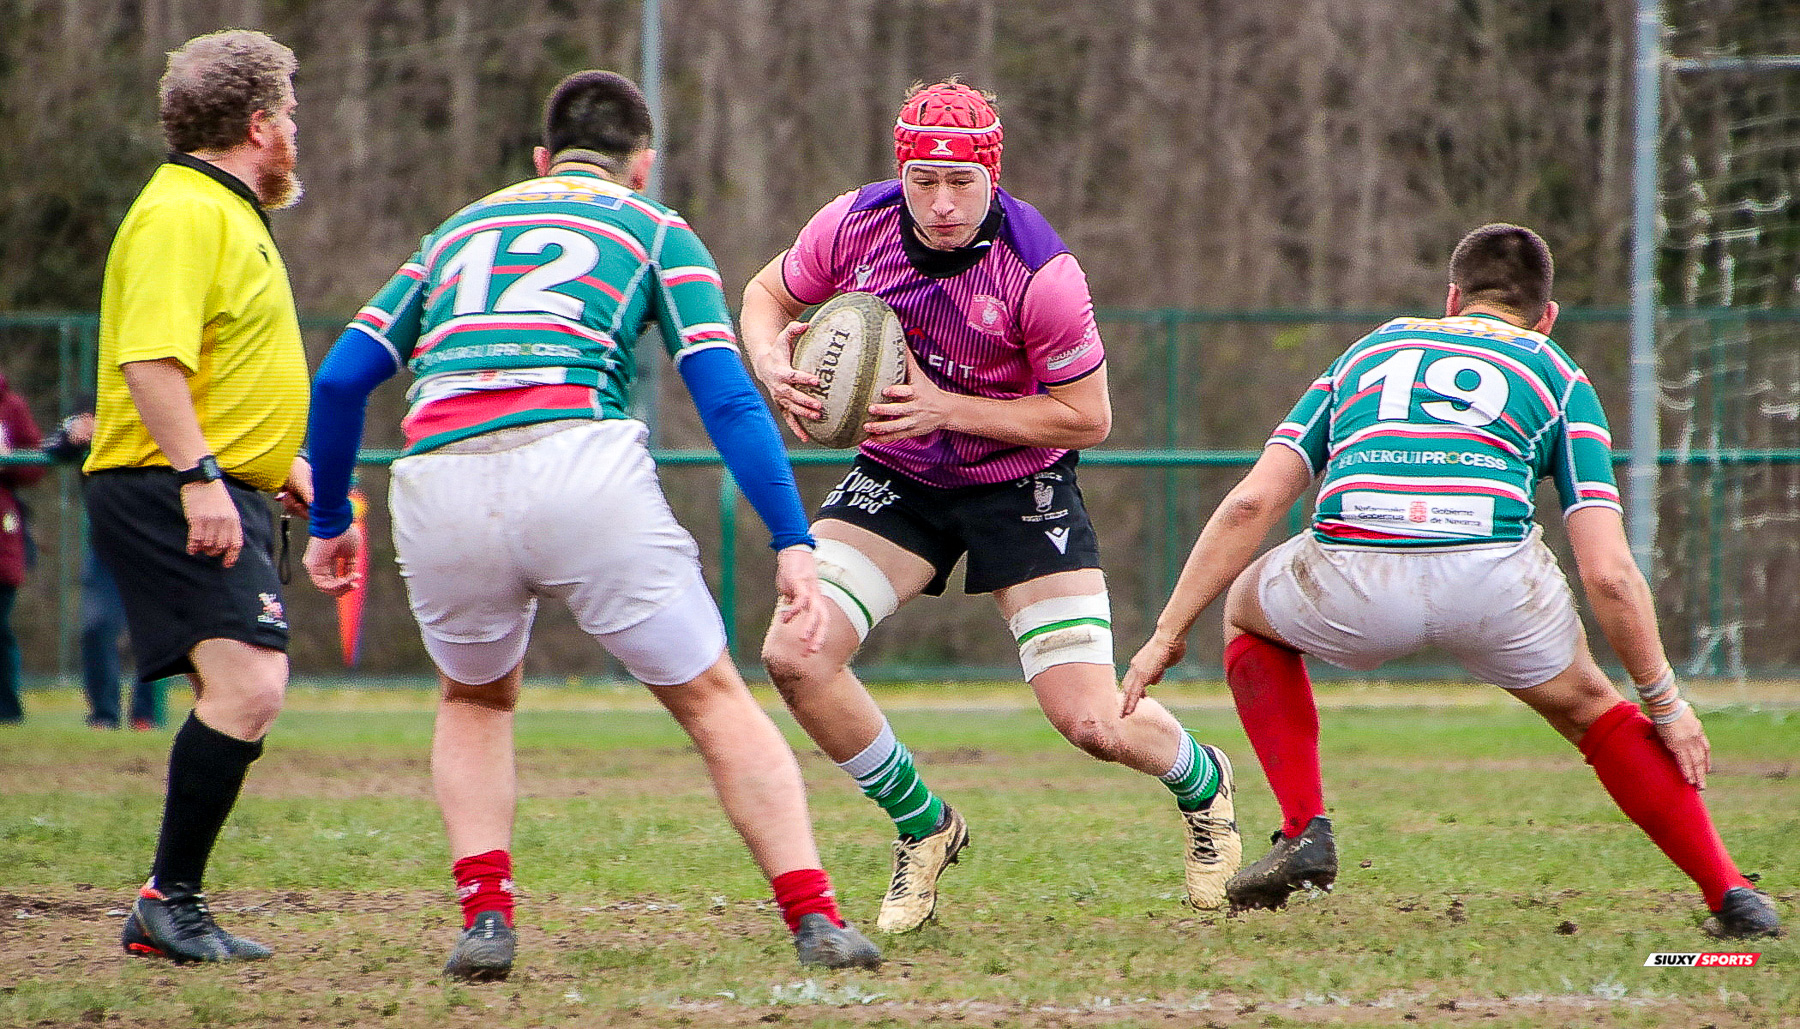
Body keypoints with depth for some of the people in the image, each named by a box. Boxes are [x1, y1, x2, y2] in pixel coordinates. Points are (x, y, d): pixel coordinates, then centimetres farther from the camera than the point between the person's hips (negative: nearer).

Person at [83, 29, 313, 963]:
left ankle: (170, 911, 10)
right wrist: (199, 476, -30)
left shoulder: (227, 213, 23)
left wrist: (284, 466, 33)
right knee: (246, 685, -20)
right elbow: (150, 360, -23)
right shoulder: (183, 213, -12)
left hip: (214, 493, 11)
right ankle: (169, 901, -14)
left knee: (239, 696, 7)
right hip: (168, 493, -11)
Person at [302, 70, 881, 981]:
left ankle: (484, 915, 10)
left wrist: (329, 519, 34)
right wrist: (793, 542, 4)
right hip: (578, 464, -3)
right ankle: (814, 919, 1)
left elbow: (340, 379, 24)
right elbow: (726, 400, 7)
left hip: (436, 483, 3)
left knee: (476, 703, 28)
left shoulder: (459, 230, 30)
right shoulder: (655, 232, 20)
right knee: (714, 701, 12)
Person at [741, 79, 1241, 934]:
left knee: (1093, 724, -12)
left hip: (1021, 485, -4)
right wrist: (773, 368, -18)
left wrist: (946, 408, -27)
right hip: (896, 478, 4)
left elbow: (1088, 419, -18)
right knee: (793, 655, -17)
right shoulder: (855, 226, -16)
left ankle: (1203, 783, 27)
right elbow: (767, 294, 5)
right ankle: (923, 828, 8)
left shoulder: (1040, 274, -26)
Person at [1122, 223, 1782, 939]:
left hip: (1352, 584, 0)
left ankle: (1305, 831, 22)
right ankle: (1728, 893, 20)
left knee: (1247, 610, 35)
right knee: (1591, 711, 29)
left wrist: (1168, 634, 25)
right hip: (1493, 581, 0)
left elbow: (1252, 503, 21)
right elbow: (1607, 574, 14)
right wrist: (1664, 702, 24)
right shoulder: (1558, 378, 26)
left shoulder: (1369, 354, 32)